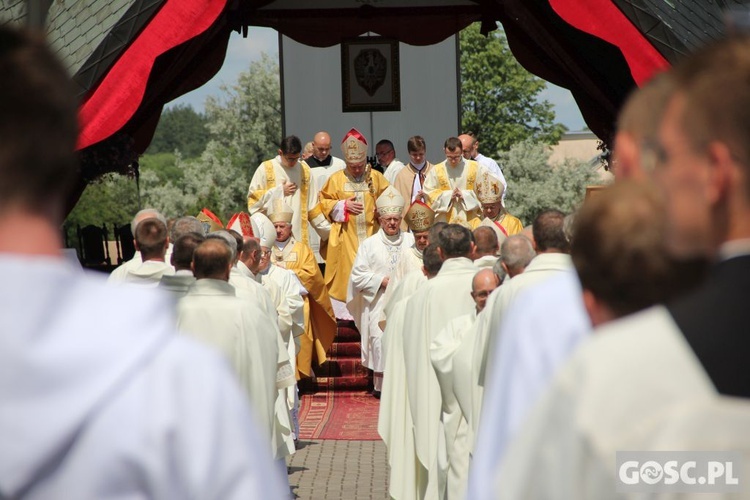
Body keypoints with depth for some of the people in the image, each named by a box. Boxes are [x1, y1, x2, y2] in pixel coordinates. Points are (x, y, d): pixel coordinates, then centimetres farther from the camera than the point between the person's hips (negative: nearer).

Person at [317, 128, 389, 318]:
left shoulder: (376, 177, 5)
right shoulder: (336, 179, 3)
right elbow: (324, 202, 6)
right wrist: (343, 205, -9)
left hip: (371, 234, 1)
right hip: (346, 237, -1)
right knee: (347, 274, -2)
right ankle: (346, 316, 4)